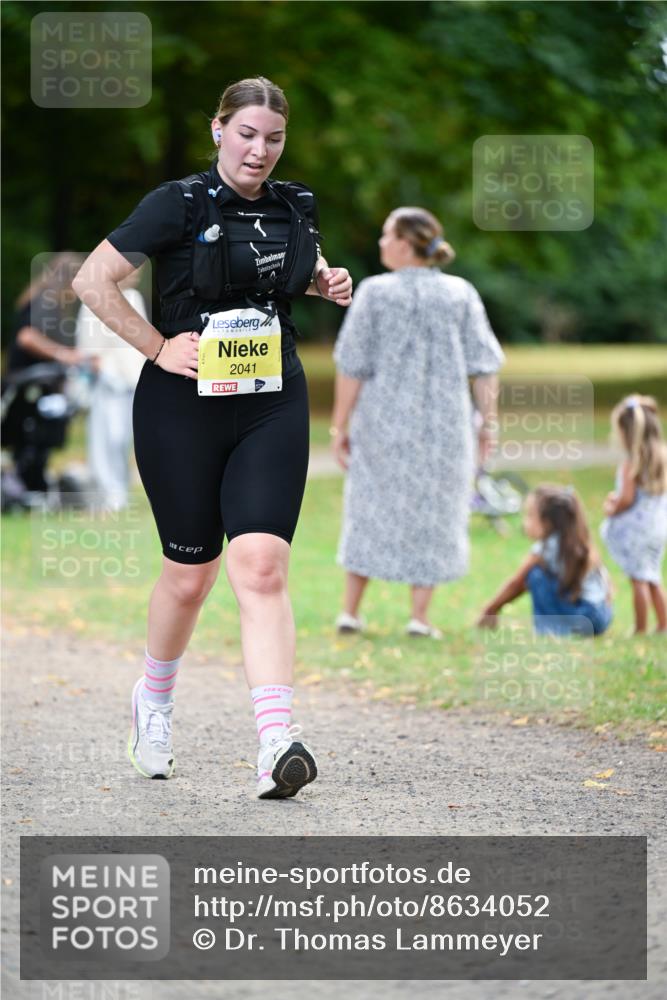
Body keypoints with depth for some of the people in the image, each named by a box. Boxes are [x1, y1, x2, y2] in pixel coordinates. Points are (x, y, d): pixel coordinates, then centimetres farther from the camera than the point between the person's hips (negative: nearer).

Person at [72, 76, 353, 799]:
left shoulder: (294, 207, 8)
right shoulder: (180, 204, -7)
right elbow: (92, 280, -8)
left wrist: (328, 283, 8)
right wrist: (158, 347, -11)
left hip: (272, 410, 3)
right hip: (182, 407, -3)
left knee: (261, 566, -12)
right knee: (190, 572, 7)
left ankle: (277, 743, -22)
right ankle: (153, 701, 37)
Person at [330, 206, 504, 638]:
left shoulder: (374, 293, -7)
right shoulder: (460, 295, -2)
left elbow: (352, 367, -6)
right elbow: (485, 367, -3)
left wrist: (340, 427, 0)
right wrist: (489, 424, 4)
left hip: (382, 424, 0)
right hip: (444, 425, 0)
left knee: (372, 512, 13)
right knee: (432, 517, 10)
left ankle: (351, 611, 16)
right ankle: (420, 616, 7)